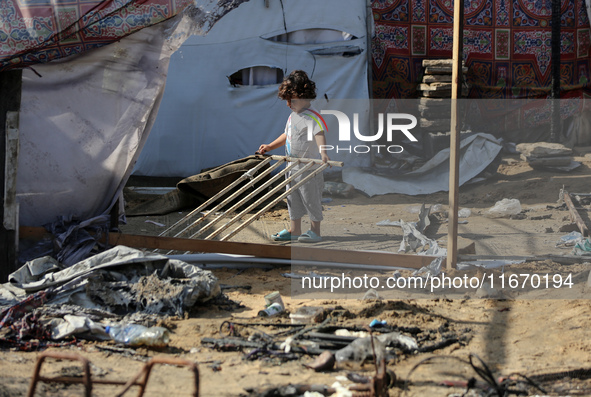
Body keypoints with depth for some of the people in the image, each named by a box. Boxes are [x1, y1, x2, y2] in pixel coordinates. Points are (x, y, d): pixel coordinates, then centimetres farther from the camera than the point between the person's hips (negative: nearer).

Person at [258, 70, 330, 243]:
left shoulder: (312, 117, -18)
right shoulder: (293, 116, 13)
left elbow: (319, 134, -33)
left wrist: (322, 151, -50)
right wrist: (270, 146, 28)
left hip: (308, 168, -10)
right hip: (293, 167, 10)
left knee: (311, 198, -1)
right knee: (293, 199, 15)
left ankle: (315, 232, 8)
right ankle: (294, 231, 25)